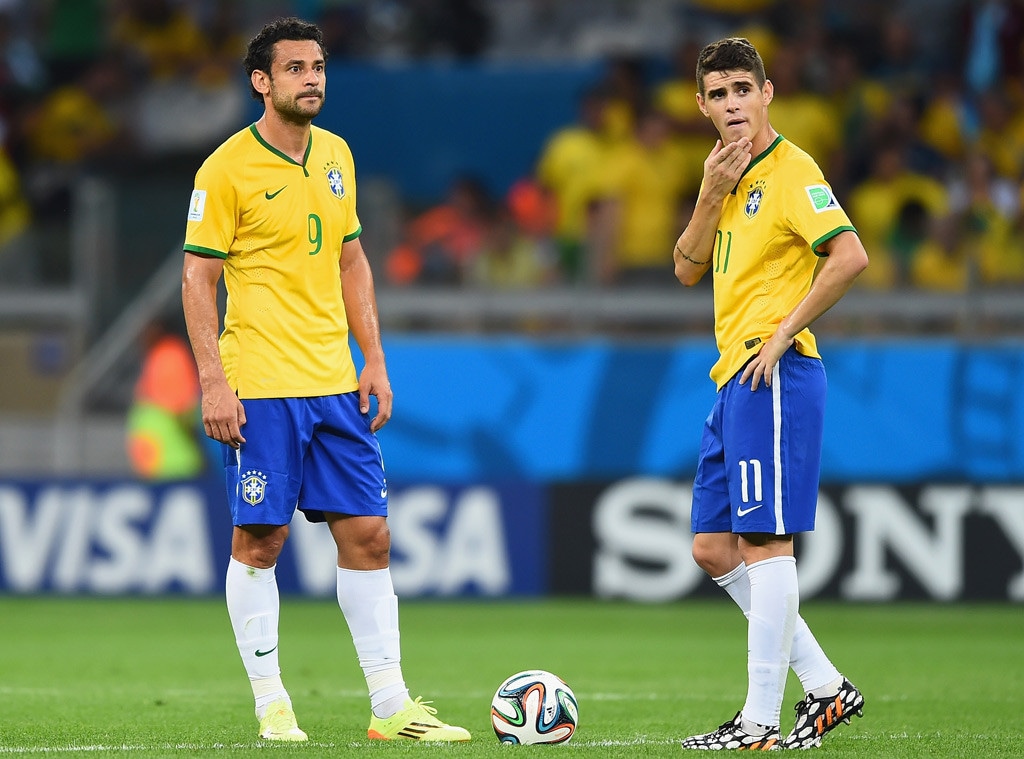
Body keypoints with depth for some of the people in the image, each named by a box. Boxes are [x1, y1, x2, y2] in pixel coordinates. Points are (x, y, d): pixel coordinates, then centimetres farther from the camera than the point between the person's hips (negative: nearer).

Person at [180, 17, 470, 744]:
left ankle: (390, 704, 7)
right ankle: (273, 706, 7)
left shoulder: (336, 156, 11)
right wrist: (213, 382, -14)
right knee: (260, 540, -1)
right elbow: (198, 279, -7)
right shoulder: (228, 168, -8)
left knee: (368, 536, 4)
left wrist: (374, 359, 12)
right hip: (259, 388, -6)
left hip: (335, 384, 6)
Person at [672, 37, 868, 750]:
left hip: (774, 374, -10)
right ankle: (826, 687, 13)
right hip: (735, 378, 10)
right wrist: (710, 194, -2)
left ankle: (761, 722, -8)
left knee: (765, 540, -9)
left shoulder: (790, 170, -10)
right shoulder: (732, 175, 18)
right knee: (714, 547, 9)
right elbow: (688, 269, 13)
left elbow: (850, 255, -21)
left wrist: (784, 332, -18)